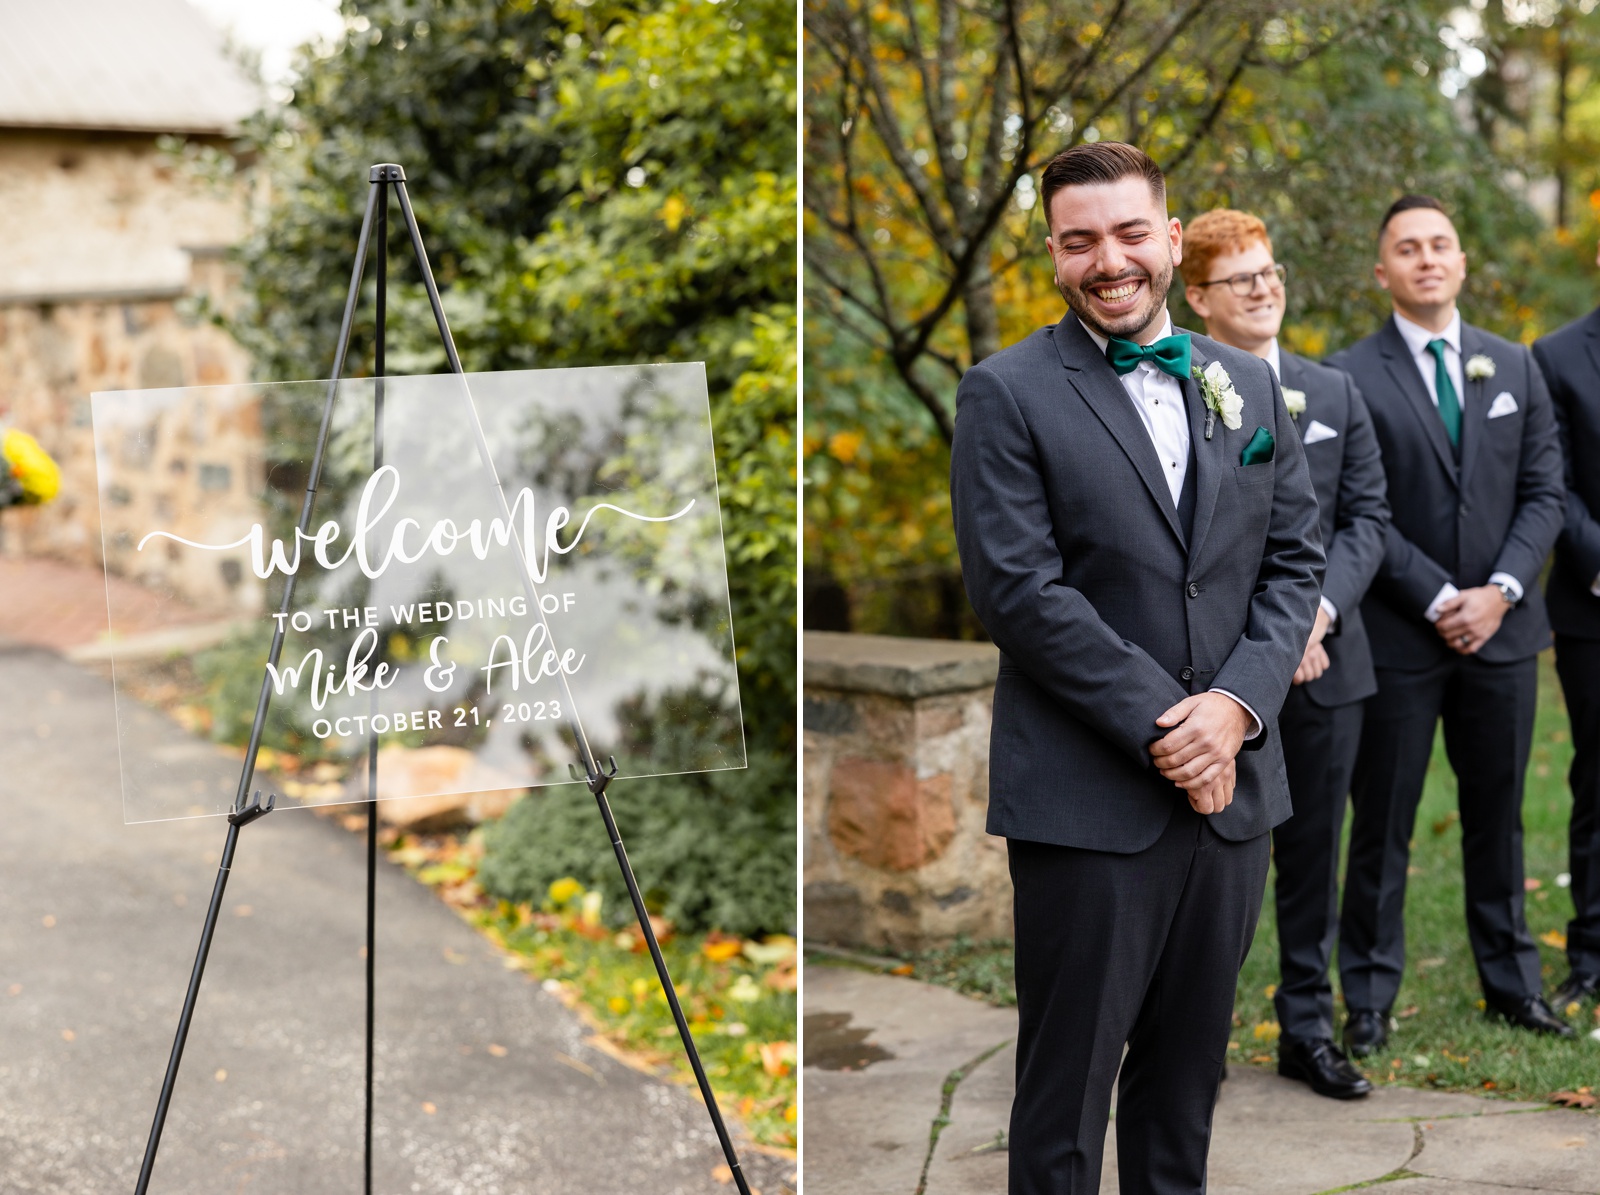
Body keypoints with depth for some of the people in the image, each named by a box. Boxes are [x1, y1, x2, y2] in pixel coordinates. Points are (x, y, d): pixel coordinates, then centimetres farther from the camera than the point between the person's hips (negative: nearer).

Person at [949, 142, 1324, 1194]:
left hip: (1231, 788, 5)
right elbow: (1017, 589, -12)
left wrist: (1236, 704, -9)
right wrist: (1165, 726, -15)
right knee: (1067, 1078, 4)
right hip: (1087, 799, -4)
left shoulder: (1250, 385, 11)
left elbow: (1294, 560, 8)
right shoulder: (1007, 394, -4)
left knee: (1190, 1068, 16)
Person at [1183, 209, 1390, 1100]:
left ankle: (1309, 1028, 24)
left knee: (1314, 852, 11)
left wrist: (1319, 609, -11)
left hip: (1325, 659, 4)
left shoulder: (1335, 393, 11)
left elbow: (1368, 516, 5)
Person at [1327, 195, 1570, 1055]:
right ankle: (1369, 998, 12)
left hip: (1502, 629, 4)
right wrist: (1436, 601, -13)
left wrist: (1501, 589, -7)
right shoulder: (1349, 375, -5)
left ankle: (1511, 983, 25)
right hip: (1399, 635, -4)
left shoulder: (1514, 366, 10)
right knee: (1383, 822, 3)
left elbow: (1544, 491, 6)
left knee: (1498, 814, 13)